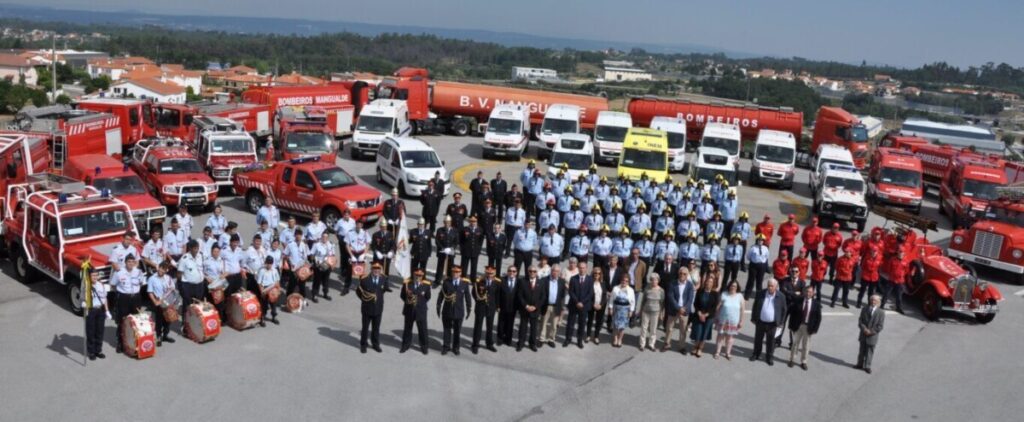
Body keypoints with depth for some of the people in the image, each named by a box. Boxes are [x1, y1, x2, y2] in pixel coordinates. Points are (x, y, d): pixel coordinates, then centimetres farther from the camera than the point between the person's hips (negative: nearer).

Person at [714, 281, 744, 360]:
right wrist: (716, 318, -2)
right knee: (721, 336, 9)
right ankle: (717, 352, 21)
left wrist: (741, 321, -2)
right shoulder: (724, 295, -8)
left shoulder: (740, 296, -6)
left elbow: (742, 309, -2)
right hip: (723, 320, -1)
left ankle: (727, 353, 24)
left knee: (730, 337, 11)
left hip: (734, 321, 1)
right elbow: (718, 307, -4)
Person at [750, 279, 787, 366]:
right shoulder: (761, 294, -5)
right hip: (760, 322, 2)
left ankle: (769, 357, 23)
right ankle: (756, 354, 33)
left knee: (770, 341, 9)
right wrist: (753, 318, 3)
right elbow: (755, 306, 3)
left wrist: (780, 322, 0)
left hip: (772, 324, -2)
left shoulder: (781, 297, -9)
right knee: (758, 339, 16)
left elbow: (784, 310, 1)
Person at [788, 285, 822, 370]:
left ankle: (803, 362, 26)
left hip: (808, 328, 0)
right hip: (798, 326, 0)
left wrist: (815, 329, -8)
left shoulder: (816, 304, -6)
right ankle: (791, 360, 28)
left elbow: (818, 318, -2)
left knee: (805, 346, 11)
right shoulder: (798, 302, -6)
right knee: (795, 343, 13)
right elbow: (792, 314, -2)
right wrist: (791, 326, -6)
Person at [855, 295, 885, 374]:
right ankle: (860, 364, 27)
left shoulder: (881, 313, -8)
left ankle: (867, 366, 15)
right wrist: (864, 329, -15)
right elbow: (860, 321, 1)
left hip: (872, 336, -3)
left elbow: (880, 326, -10)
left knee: (870, 352, 5)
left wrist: (871, 331, -16)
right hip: (863, 335, 3)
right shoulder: (865, 310, 1)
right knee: (862, 350, 15)